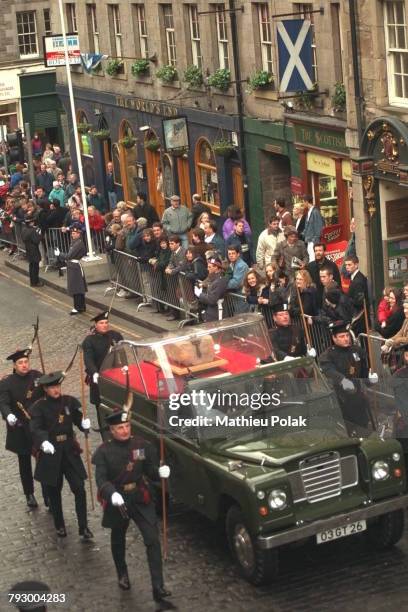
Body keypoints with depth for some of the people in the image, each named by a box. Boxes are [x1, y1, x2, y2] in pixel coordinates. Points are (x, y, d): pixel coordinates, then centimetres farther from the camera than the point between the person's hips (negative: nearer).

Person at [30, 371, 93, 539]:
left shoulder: (69, 401, 1)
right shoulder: (39, 407, -8)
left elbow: (79, 419, 5)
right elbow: (35, 429, -20)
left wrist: (85, 424, -19)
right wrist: (43, 442, -40)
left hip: (70, 451, 2)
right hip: (50, 452, -1)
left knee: (79, 489, -5)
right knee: (54, 491, 11)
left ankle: (83, 527, 3)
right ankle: (59, 526, 29)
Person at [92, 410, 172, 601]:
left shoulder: (142, 445, -5)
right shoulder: (104, 451, -12)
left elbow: (150, 470, 3)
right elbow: (101, 479, -19)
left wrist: (160, 472, -21)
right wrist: (112, 494, -38)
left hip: (141, 499, 1)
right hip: (117, 501, -1)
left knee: (153, 540, -9)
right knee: (118, 540, 20)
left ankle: (158, 587, -8)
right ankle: (122, 575, 46)